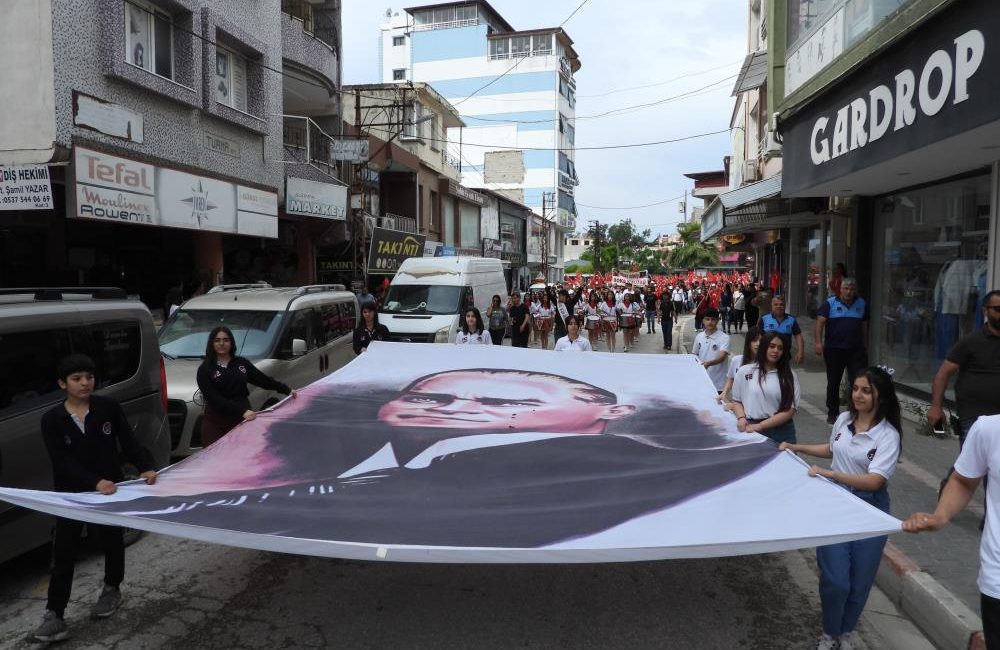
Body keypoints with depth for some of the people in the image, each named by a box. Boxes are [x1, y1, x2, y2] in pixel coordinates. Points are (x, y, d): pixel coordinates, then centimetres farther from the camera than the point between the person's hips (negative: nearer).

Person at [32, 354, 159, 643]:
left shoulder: (109, 407, -6)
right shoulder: (52, 420, -8)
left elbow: (129, 442, -6)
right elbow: (62, 462, -15)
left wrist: (146, 467, -23)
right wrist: (95, 481, -29)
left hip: (110, 488, 1)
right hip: (71, 494, -1)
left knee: (112, 540, 15)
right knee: (63, 551, -1)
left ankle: (112, 589, 38)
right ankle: (54, 615, 7)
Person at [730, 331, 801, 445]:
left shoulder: (790, 375, 0)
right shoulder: (745, 371, 3)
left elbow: (790, 410, -5)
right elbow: (736, 400, 12)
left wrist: (760, 425, -14)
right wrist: (741, 418, -9)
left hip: (781, 432, 0)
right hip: (751, 430, 0)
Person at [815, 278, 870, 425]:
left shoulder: (862, 304, 7)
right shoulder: (830, 303, -3)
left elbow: (864, 326, 14)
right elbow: (820, 322, -9)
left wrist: (865, 346, 15)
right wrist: (819, 342, -20)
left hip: (856, 350, 2)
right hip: (834, 349, -2)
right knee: (833, 383, 9)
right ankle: (832, 413, 21)